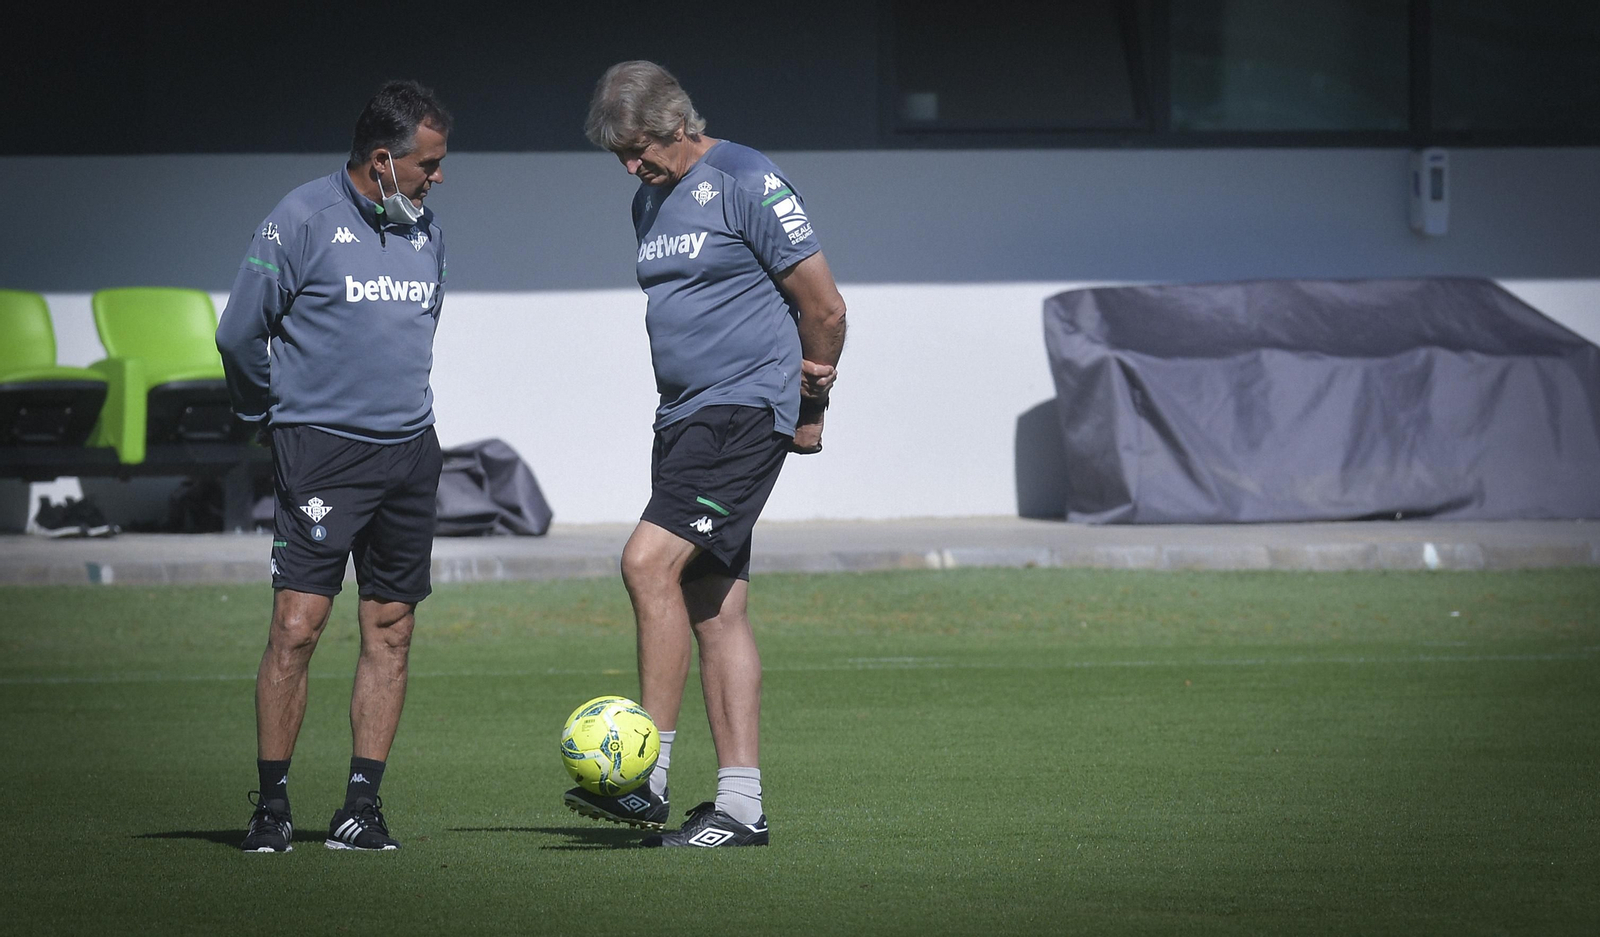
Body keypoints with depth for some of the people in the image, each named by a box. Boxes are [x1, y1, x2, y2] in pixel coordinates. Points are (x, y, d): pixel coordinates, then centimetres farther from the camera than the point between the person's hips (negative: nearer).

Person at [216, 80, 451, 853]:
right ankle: (272, 805, -2)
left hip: (409, 451, 6)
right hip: (321, 449, -6)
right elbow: (239, 333, -4)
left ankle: (361, 808, 8)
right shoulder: (303, 221, -8)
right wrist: (272, 416, 8)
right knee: (297, 624, -11)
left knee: (390, 629, 4)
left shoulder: (424, 227, 11)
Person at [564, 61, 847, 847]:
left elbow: (825, 309, -9)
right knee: (715, 606, 5)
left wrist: (810, 412, 3)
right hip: (685, 418, 9)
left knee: (649, 562, -19)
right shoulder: (651, 202, 15)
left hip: (746, 413, -9)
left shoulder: (747, 184, -10)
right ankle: (740, 805, 6)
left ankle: (649, 775, -17)